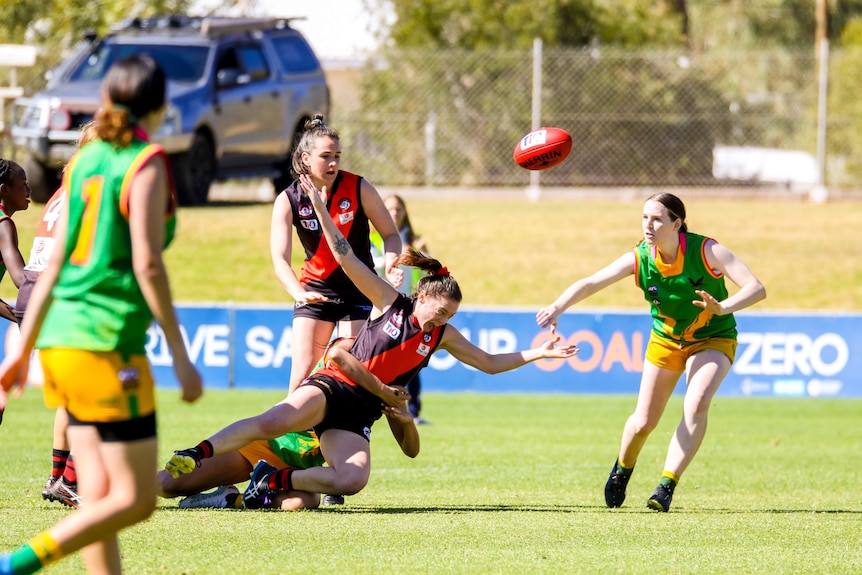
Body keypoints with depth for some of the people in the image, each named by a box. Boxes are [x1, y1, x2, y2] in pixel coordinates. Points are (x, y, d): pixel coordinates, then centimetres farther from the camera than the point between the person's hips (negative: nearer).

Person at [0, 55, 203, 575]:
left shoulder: (85, 159, 13)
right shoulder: (147, 163, -7)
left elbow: (55, 260, 15)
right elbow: (147, 263, -14)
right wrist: (181, 355, -11)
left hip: (62, 338, 8)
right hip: (109, 345, -8)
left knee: (98, 494, 8)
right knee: (136, 499, -5)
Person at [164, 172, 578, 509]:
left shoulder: (443, 336, 16)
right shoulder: (390, 303, 3)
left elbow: (490, 362, 22)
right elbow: (345, 257, -2)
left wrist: (538, 353, 13)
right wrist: (319, 206, -8)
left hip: (358, 416, 4)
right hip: (332, 388, -4)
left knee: (353, 480, -27)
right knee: (272, 422, -34)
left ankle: (275, 482, -17)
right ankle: (197, 455, -29)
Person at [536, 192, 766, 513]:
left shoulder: (706, 251, -28)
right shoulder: (639, 259, -21)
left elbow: (756, 288, -34)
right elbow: (590, 283, -31)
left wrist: (723, 307, -54)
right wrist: (557, 307, -50)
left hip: (713, 339, -3)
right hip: (665, 340, 3)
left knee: (696, 405, -27)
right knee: (644, 421, 3)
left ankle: (667, 486, -21)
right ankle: (622, 471, 36)